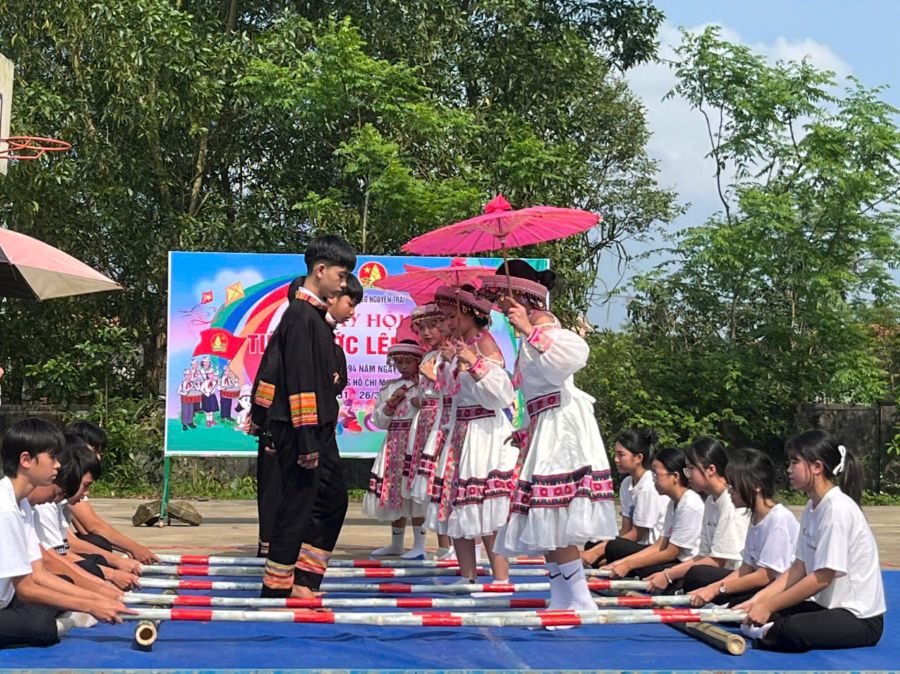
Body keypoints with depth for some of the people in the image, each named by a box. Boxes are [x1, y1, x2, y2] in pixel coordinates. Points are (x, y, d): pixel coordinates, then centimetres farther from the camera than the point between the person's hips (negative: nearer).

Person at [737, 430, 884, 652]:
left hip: (860, 617, -8)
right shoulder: (812, 507, 10)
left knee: (792, 631, -32)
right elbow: (799, 568, 9)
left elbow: (822, 578, -21)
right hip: (827, 605, 8)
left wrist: (768, 605, -16)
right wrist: (758, 600, -2)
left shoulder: (838, 509, -19)